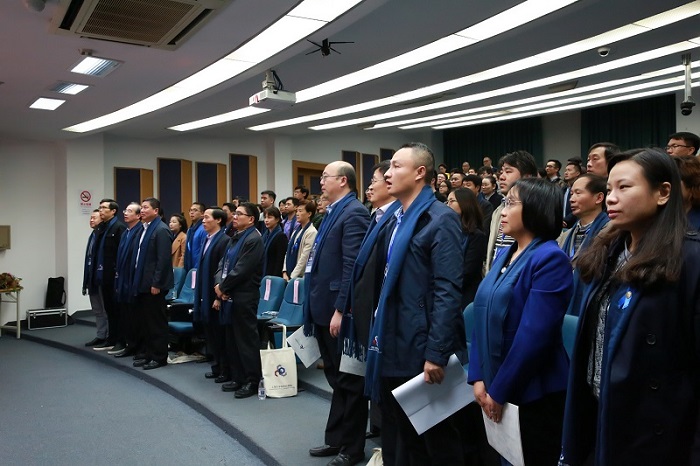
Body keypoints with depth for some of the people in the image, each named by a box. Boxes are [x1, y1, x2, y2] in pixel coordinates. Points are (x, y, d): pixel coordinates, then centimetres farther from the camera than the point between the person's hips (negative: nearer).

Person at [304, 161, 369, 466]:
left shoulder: (354, 213, -15)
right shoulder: (333, 212, 15)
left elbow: (352, 267, -22)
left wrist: (340, 310, -23)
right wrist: (317, 306, 17)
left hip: (338, 311, -10)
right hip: (324, 309, 10)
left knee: (349, 380, 5)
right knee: (336, 379, 19)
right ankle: (335, 439, 33)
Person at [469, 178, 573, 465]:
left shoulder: (550, 258, -17)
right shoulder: (505, 255, 8)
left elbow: (534, 335, -22)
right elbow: (484, 319, 7)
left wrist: (499, 390, -16)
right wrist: (478, 377, -1)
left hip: (533, 392, -7)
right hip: (494, 388, 8)